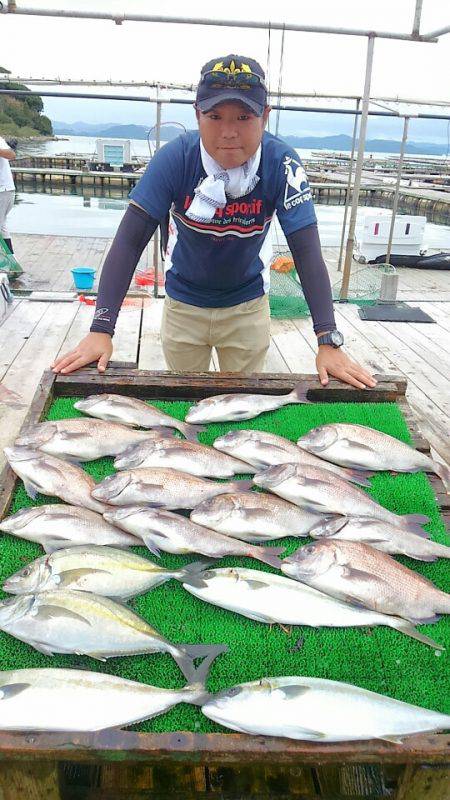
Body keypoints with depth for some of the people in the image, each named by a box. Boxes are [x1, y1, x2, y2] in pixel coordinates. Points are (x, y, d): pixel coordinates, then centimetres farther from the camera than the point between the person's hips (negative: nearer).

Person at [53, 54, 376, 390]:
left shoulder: (282, 163, -24)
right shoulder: (175, 158, -24)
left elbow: (307, 252, -26)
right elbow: (130, 241, -27)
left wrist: (329, 342, -35)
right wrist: (101, 330, -36)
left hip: (248, 306, 0)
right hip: (183, 304, 0)